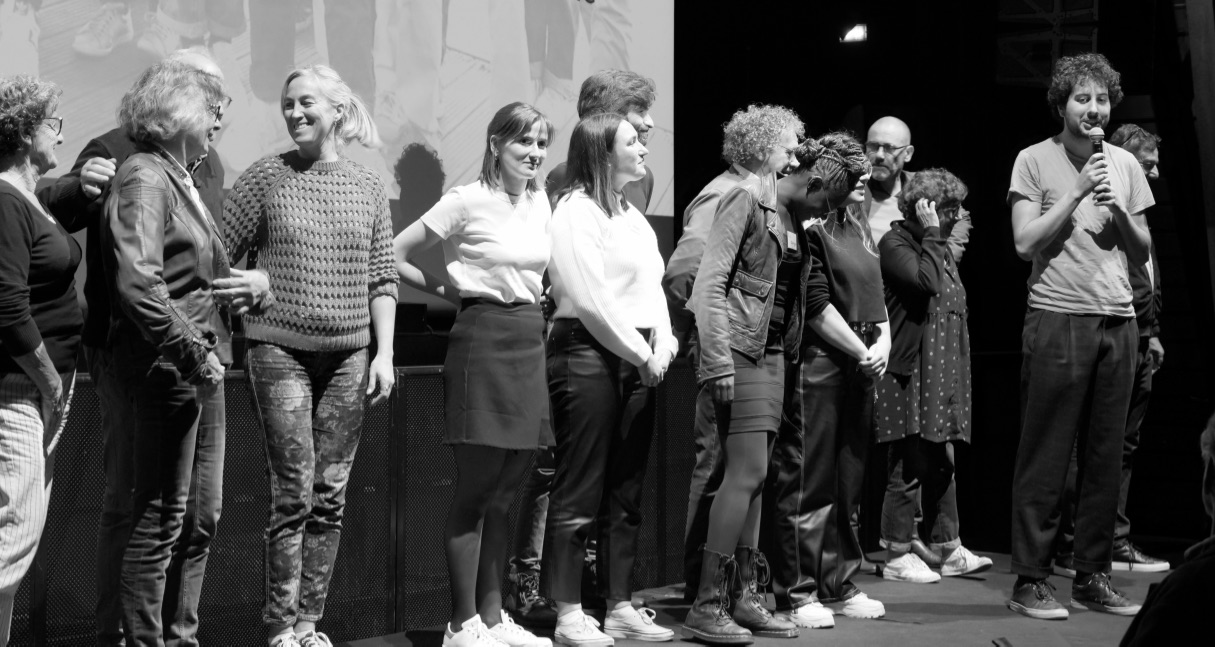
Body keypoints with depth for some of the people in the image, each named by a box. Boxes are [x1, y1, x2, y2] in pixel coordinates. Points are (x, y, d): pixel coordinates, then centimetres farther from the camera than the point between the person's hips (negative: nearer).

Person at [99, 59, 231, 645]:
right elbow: (138, 283, -24)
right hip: (164, 369, -10)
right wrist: (192, 351, -21)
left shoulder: (180, 178, 17)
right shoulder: (144, 178, -12)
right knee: (161, 523, -4)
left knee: (202, 517, 16)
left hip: (198, 366, 10)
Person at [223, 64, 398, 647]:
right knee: (294, 494, -6)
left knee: (330, 496, 5)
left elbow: (383, 280, 9)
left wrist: (384, 352, 3)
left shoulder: (368, 188, 8)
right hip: (280, 351, -3)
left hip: (348, 357, 3)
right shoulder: (266, 178, 1)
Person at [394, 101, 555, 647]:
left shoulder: (539, 203, 10)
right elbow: (396, 256, -7)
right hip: (482, 337, -6)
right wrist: (450, 290, -3)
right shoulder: (468, 202, -9)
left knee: (503, 497, 10)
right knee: (475, 491, -3)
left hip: (530, 339, 7)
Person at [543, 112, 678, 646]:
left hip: (637, 360, 8)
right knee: (580, 491, -5)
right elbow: (590, 299, -14)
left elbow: (652, 287, 17)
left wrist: (663, 344, 0)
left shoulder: (632, 215, 18)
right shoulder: (575, 211, -8)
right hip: (588, 354, -8)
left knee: (627, 490, 10)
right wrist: (641, 352, -11)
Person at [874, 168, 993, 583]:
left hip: (942, 374, 9)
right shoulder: (896, 243, -8)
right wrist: (931, 234, -16)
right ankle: (898, 556, 1)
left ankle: (949, 549, 17)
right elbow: (925, 282, -25)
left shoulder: (941, 249, 19)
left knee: (942, 464, 12)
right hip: (909, 374, -9)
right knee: (909, 467, -5)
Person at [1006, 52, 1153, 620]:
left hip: (1118, 321, 5)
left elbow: (1142, 254, 16)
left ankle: (1092, 577, 15)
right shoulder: (1035, 160, 1)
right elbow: (1025, 242, -7)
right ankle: (1030, 580, 1)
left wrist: (1120, 212, -2)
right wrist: (1077, 193, -12)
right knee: (1045, 460, -3)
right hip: (1058, 319, -5)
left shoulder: (1125, 165, 15)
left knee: (1105, 458, 7)